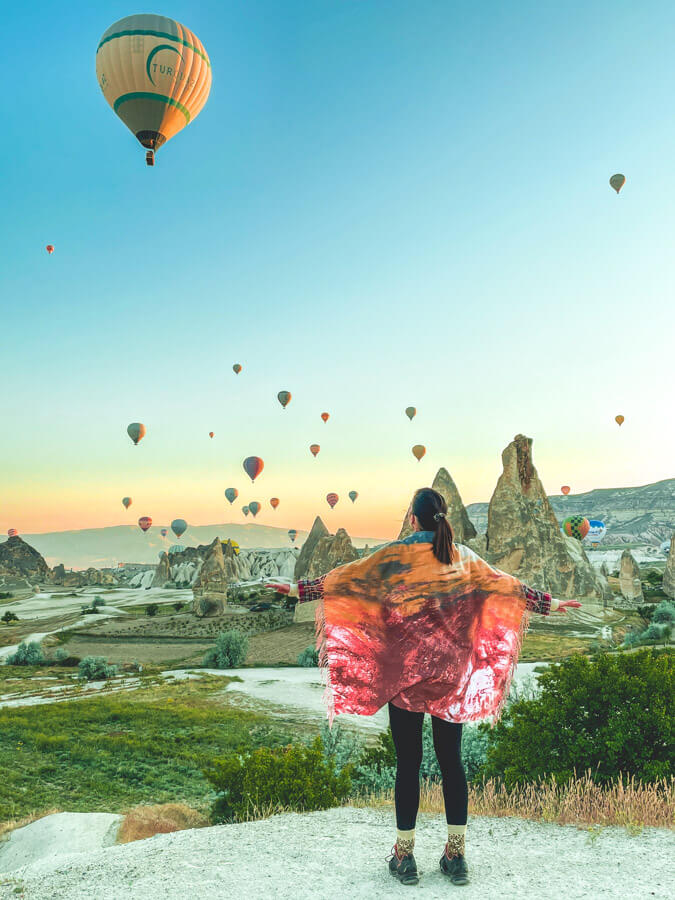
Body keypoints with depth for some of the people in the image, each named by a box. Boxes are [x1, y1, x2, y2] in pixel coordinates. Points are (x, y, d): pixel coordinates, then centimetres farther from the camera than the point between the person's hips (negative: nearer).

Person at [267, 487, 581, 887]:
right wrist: (548, 603, 25)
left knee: (408, 763, 6)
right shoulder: (464, 558, 2)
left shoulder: (394, 556, -7)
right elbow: (507, 585, 11)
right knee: (452, 760, 11)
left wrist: (299, 589, 6)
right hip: (451, 675, 3)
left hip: (404, 674, -2)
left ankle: (405, 856, 16)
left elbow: (344, 578, -4)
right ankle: (456, 855, 19)